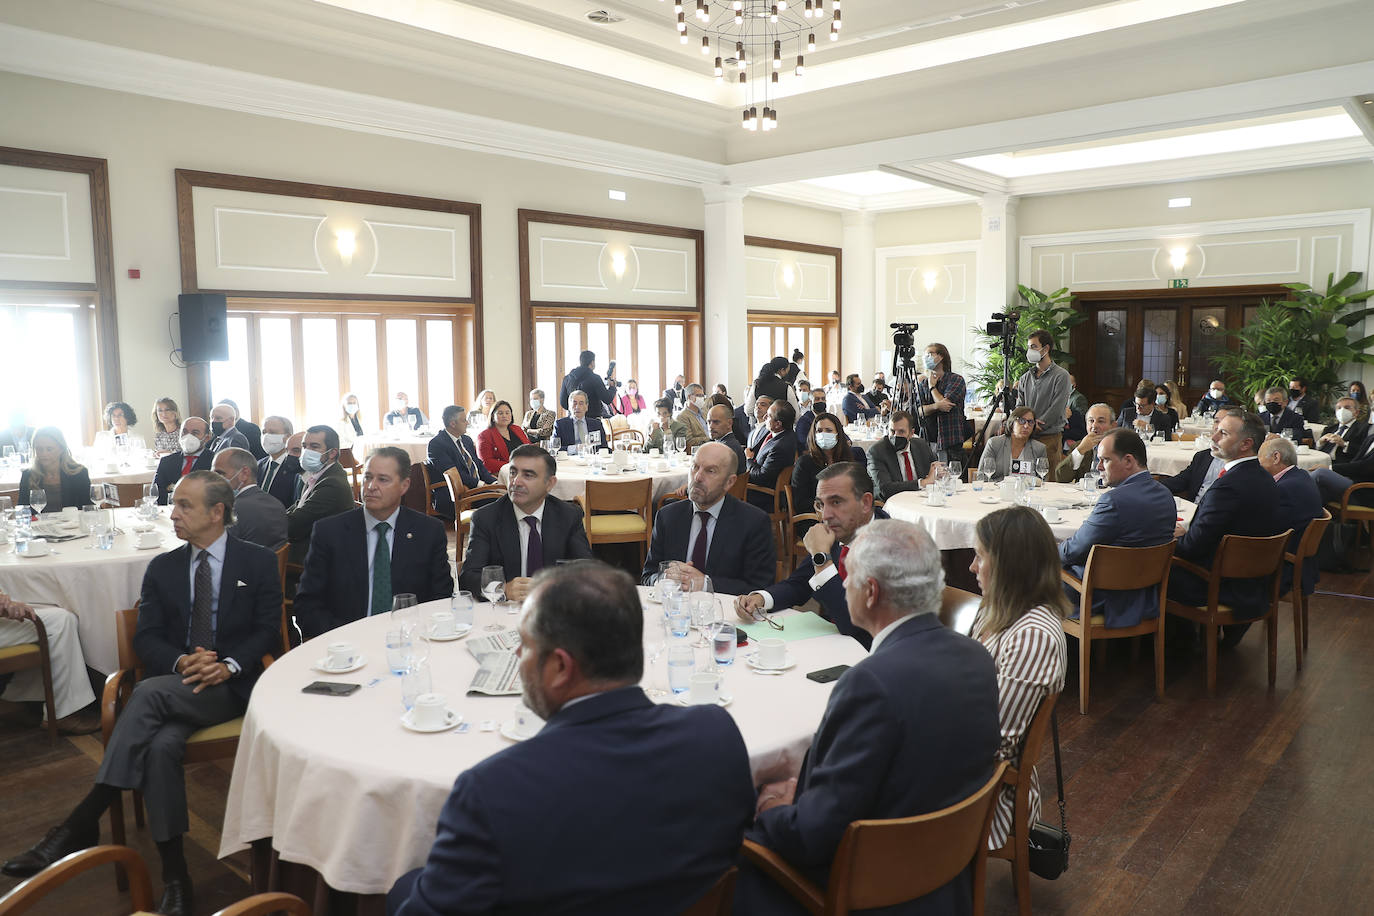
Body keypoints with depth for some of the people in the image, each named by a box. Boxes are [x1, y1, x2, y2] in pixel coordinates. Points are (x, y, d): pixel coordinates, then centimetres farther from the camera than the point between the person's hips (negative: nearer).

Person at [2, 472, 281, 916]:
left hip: (230, 686, -3)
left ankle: (81, 824, -27)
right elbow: (146, 638, 10)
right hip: (174, 682, 3)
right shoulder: (162, 567, 17)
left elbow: (267, 630, 1)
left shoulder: (258, 562, 7)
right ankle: (174, 876, -25)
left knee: (150, 692, -32)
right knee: (161, 745, -30)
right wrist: (181, 662, -12)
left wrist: (227, 665, -17)